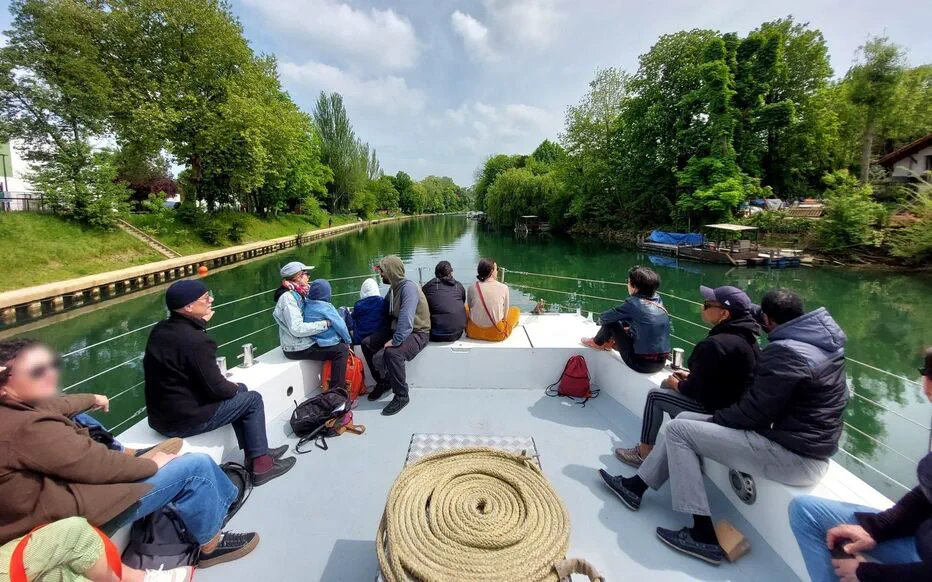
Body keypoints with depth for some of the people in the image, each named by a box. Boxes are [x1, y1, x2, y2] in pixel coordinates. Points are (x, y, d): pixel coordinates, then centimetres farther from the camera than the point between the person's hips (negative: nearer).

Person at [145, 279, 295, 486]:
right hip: (183, 421, -9)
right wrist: (233, 388, 0)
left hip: (159, 414, 9)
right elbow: (216, 388, -22)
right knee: (253, 400, 4)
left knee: (238, 390, 20)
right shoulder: (196, 341, -27)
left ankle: (254, 452, 27)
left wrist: (200, 323, 7)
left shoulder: (159, 329, 0)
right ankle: (261, 464, 12)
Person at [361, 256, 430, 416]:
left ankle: (401, 396, -13)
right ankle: (383, 382, 17)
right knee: (367, 343, 1)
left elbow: (406, 318, -33)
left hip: (417, 333, -9)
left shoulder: (408, 287, -22)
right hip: (397, 329, 10)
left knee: (392, 352, -34)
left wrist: (396, 341, -35)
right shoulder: (394, 287, 8)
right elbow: (387, 311, 22)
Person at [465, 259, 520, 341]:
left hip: (474, 332, 1)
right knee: (516, 310, 23)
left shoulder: (472, 288, -7)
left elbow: (470, 308, 6)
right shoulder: (504, 288, -10)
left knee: (466, 307, 29)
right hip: (497, 334, -1)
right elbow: (505, 314, -1)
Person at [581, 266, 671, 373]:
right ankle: (614, 343, 45)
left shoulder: (633, 303, -15)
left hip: (641, 364, -7)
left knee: (612, 321, 3)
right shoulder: (658, 300, 1)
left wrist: (601, 320, 18)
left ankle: (597, 343, 30)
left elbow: (602, 318, -3)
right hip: (661, 363, 7)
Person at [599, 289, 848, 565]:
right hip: (807, 441, 10)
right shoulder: (820, 341, 8)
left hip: (794, 455, -10)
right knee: (685, 418, 8)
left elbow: (752, 412, -21)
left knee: (678, 430, -7)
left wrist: (714, 417, -2)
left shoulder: (784, 351, -23)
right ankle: (635, 485, 15)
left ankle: (704, 535, -2)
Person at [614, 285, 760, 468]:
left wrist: (677, 384, -2)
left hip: (716, 409, -9)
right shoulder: (744, 337, 2)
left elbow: (696, 389, -22)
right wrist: (690, 376, 11)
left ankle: (644, 453, 13)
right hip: (735, 402, 9)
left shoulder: (715, 344, -29)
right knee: (668, 386, 19)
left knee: (655, 396, 2)